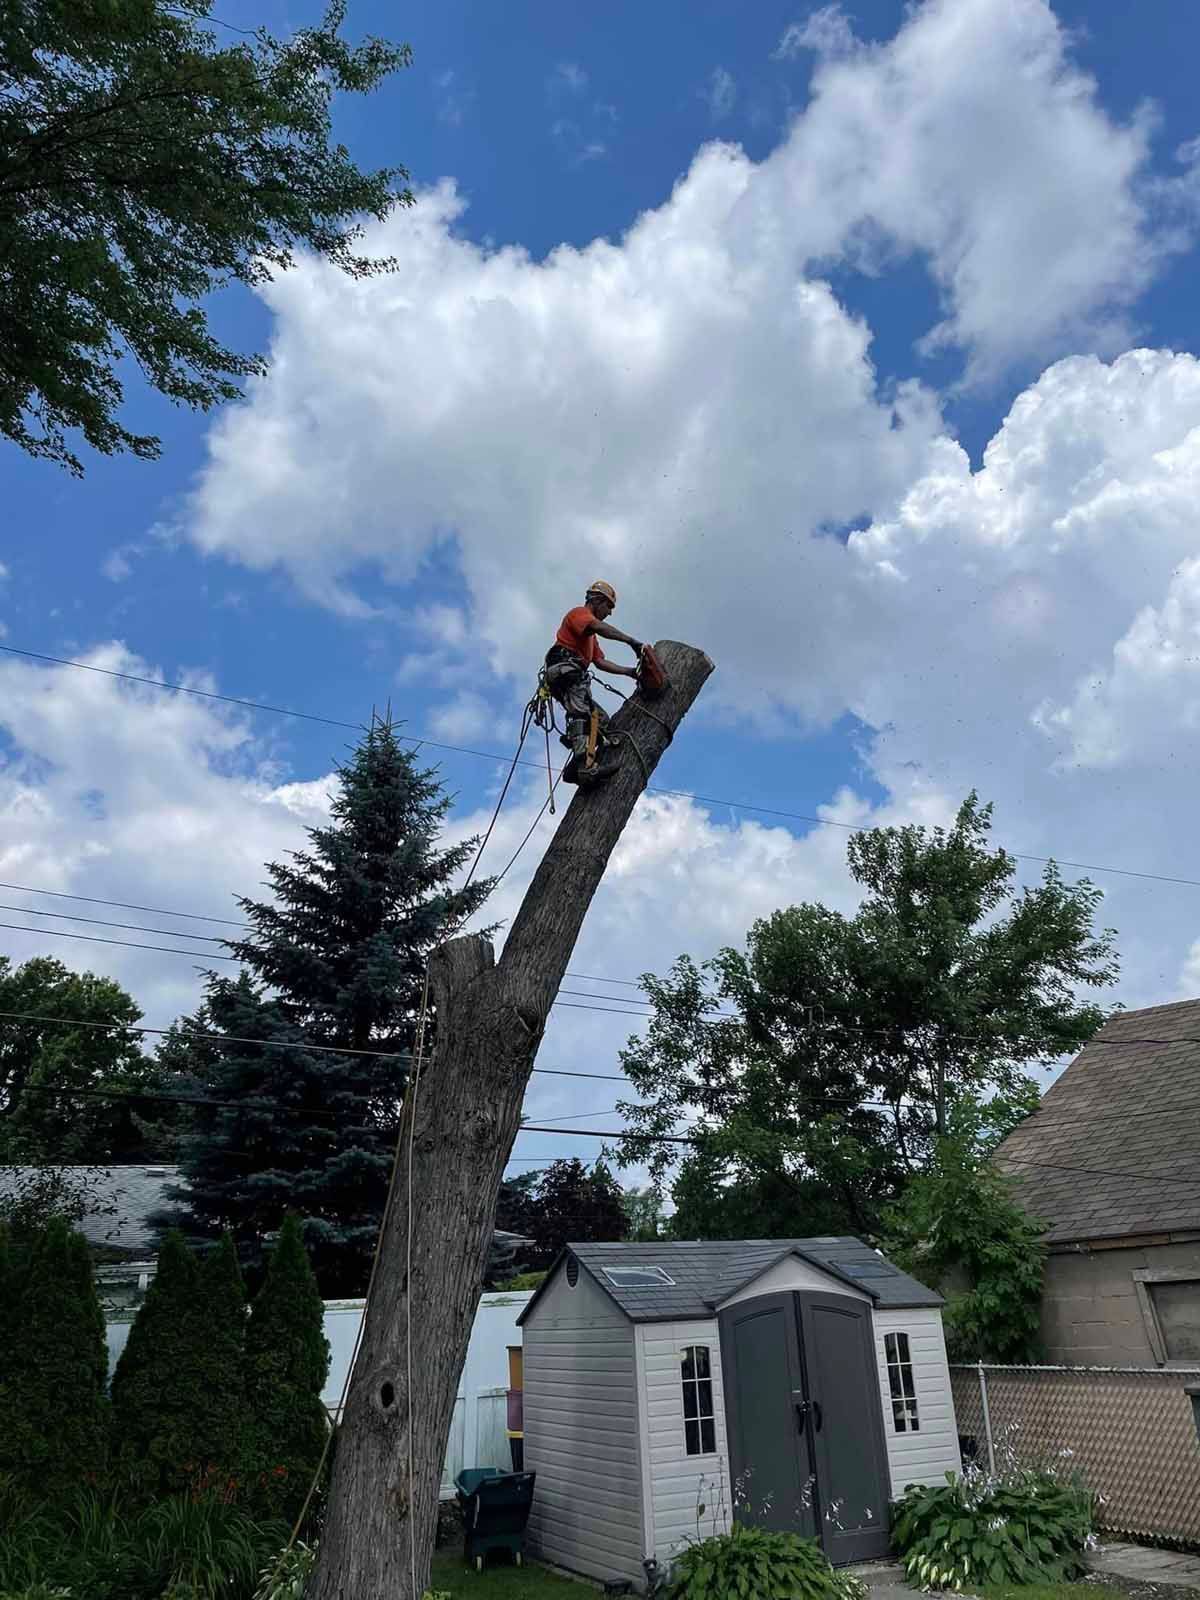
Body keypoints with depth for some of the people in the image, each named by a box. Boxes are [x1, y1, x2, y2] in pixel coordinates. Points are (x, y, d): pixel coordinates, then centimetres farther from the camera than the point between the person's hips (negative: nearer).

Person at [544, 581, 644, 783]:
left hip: (572, 676, 10)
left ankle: (576, 768, -15)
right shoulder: (579, 612, 8)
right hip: (565, 668, -10)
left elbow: (601, 662, 29)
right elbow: (600, 627, -15)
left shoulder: (590, 634, 38)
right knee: (582, 713, -28)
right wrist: (632, 641, -21)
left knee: (601, 721, 2)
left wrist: (630, 671, 20)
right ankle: (585, 764, -47)